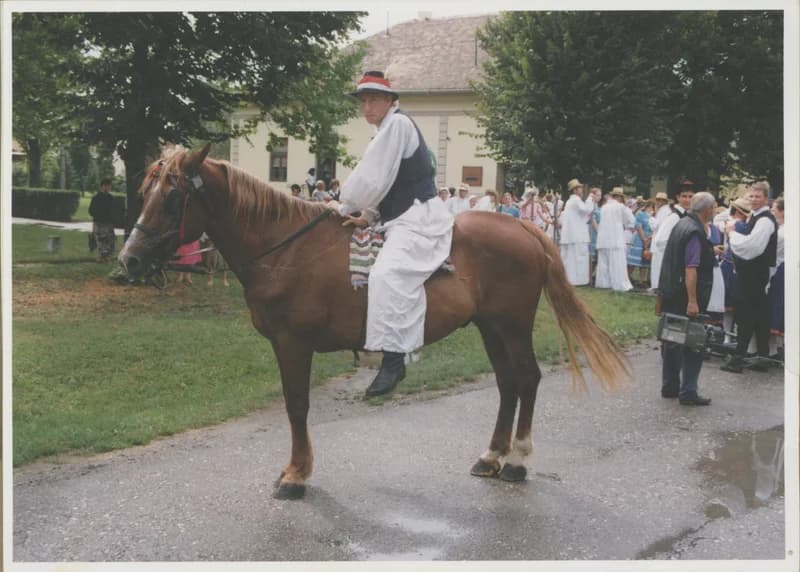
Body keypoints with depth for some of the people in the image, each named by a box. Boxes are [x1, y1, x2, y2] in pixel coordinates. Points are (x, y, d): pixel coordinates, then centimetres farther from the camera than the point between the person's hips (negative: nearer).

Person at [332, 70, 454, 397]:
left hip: (419, 219, -12)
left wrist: (344, 208, -2)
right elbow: (383, 183, 21)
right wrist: (368, 216, 4)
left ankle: (393, 358, -33)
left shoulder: (398, 123, -9)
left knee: (387, 273, -31)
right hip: (401, 219, 12)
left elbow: (372, 179, -15)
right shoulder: (388, 130, 22)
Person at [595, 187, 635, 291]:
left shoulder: (604, 207, 9)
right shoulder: (620, 206, -4)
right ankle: (620, 284, -7)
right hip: (616, 239, -5)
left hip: (603, 239, 5)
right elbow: (630, 220, 4)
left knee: (603, 262, 10)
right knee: (617, 262, -5)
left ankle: (603, 282, 13)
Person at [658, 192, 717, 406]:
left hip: (670, 293, 10)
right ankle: (688, 392, -1)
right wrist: (692, 301, -26)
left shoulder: (682, 224, 11)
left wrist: (710, 251, 35)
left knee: (672, 340, 15)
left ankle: (670, 386, 24)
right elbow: (691, 269, -25)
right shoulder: (695, 232, -18)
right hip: (685, 297, -10)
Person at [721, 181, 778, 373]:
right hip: (751, 272, 10)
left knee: (745, 315, -7)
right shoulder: (755, 217, 15)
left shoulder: (765, 220, -15)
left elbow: (751, 246, -23)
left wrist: (732, 233, -11)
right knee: (759, 315, 12)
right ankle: (762, 357, 19)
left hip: (754, 274, -10)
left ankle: (738, 358, -5)